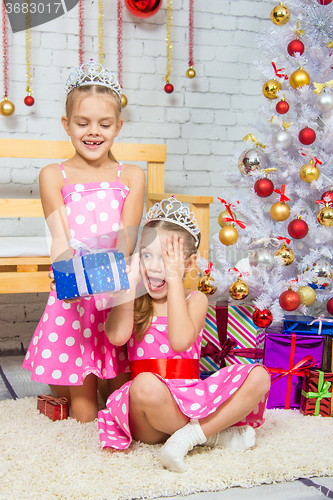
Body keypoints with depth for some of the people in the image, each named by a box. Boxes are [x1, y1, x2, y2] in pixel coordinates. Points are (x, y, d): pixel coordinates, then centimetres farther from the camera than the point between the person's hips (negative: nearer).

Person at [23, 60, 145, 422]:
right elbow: (60, 239, -7)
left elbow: (127, 239, -4)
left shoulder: (131, 176, 8)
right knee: (83, 412, 3)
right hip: (72, 297, -1)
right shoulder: (53, 175, 5)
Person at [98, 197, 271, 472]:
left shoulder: (195, 299, 6)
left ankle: (190, 434, -22)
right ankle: (216, 433, -17)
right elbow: (117, 336, -18)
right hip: (146, 418, -2)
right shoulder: (132, 299, 6)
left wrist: (174, 279, -12)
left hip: (189, 399, 2)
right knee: (146, 385, -38)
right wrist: (132, 279, -10)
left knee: (258, 376, -16)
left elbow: (180, 341, -17)